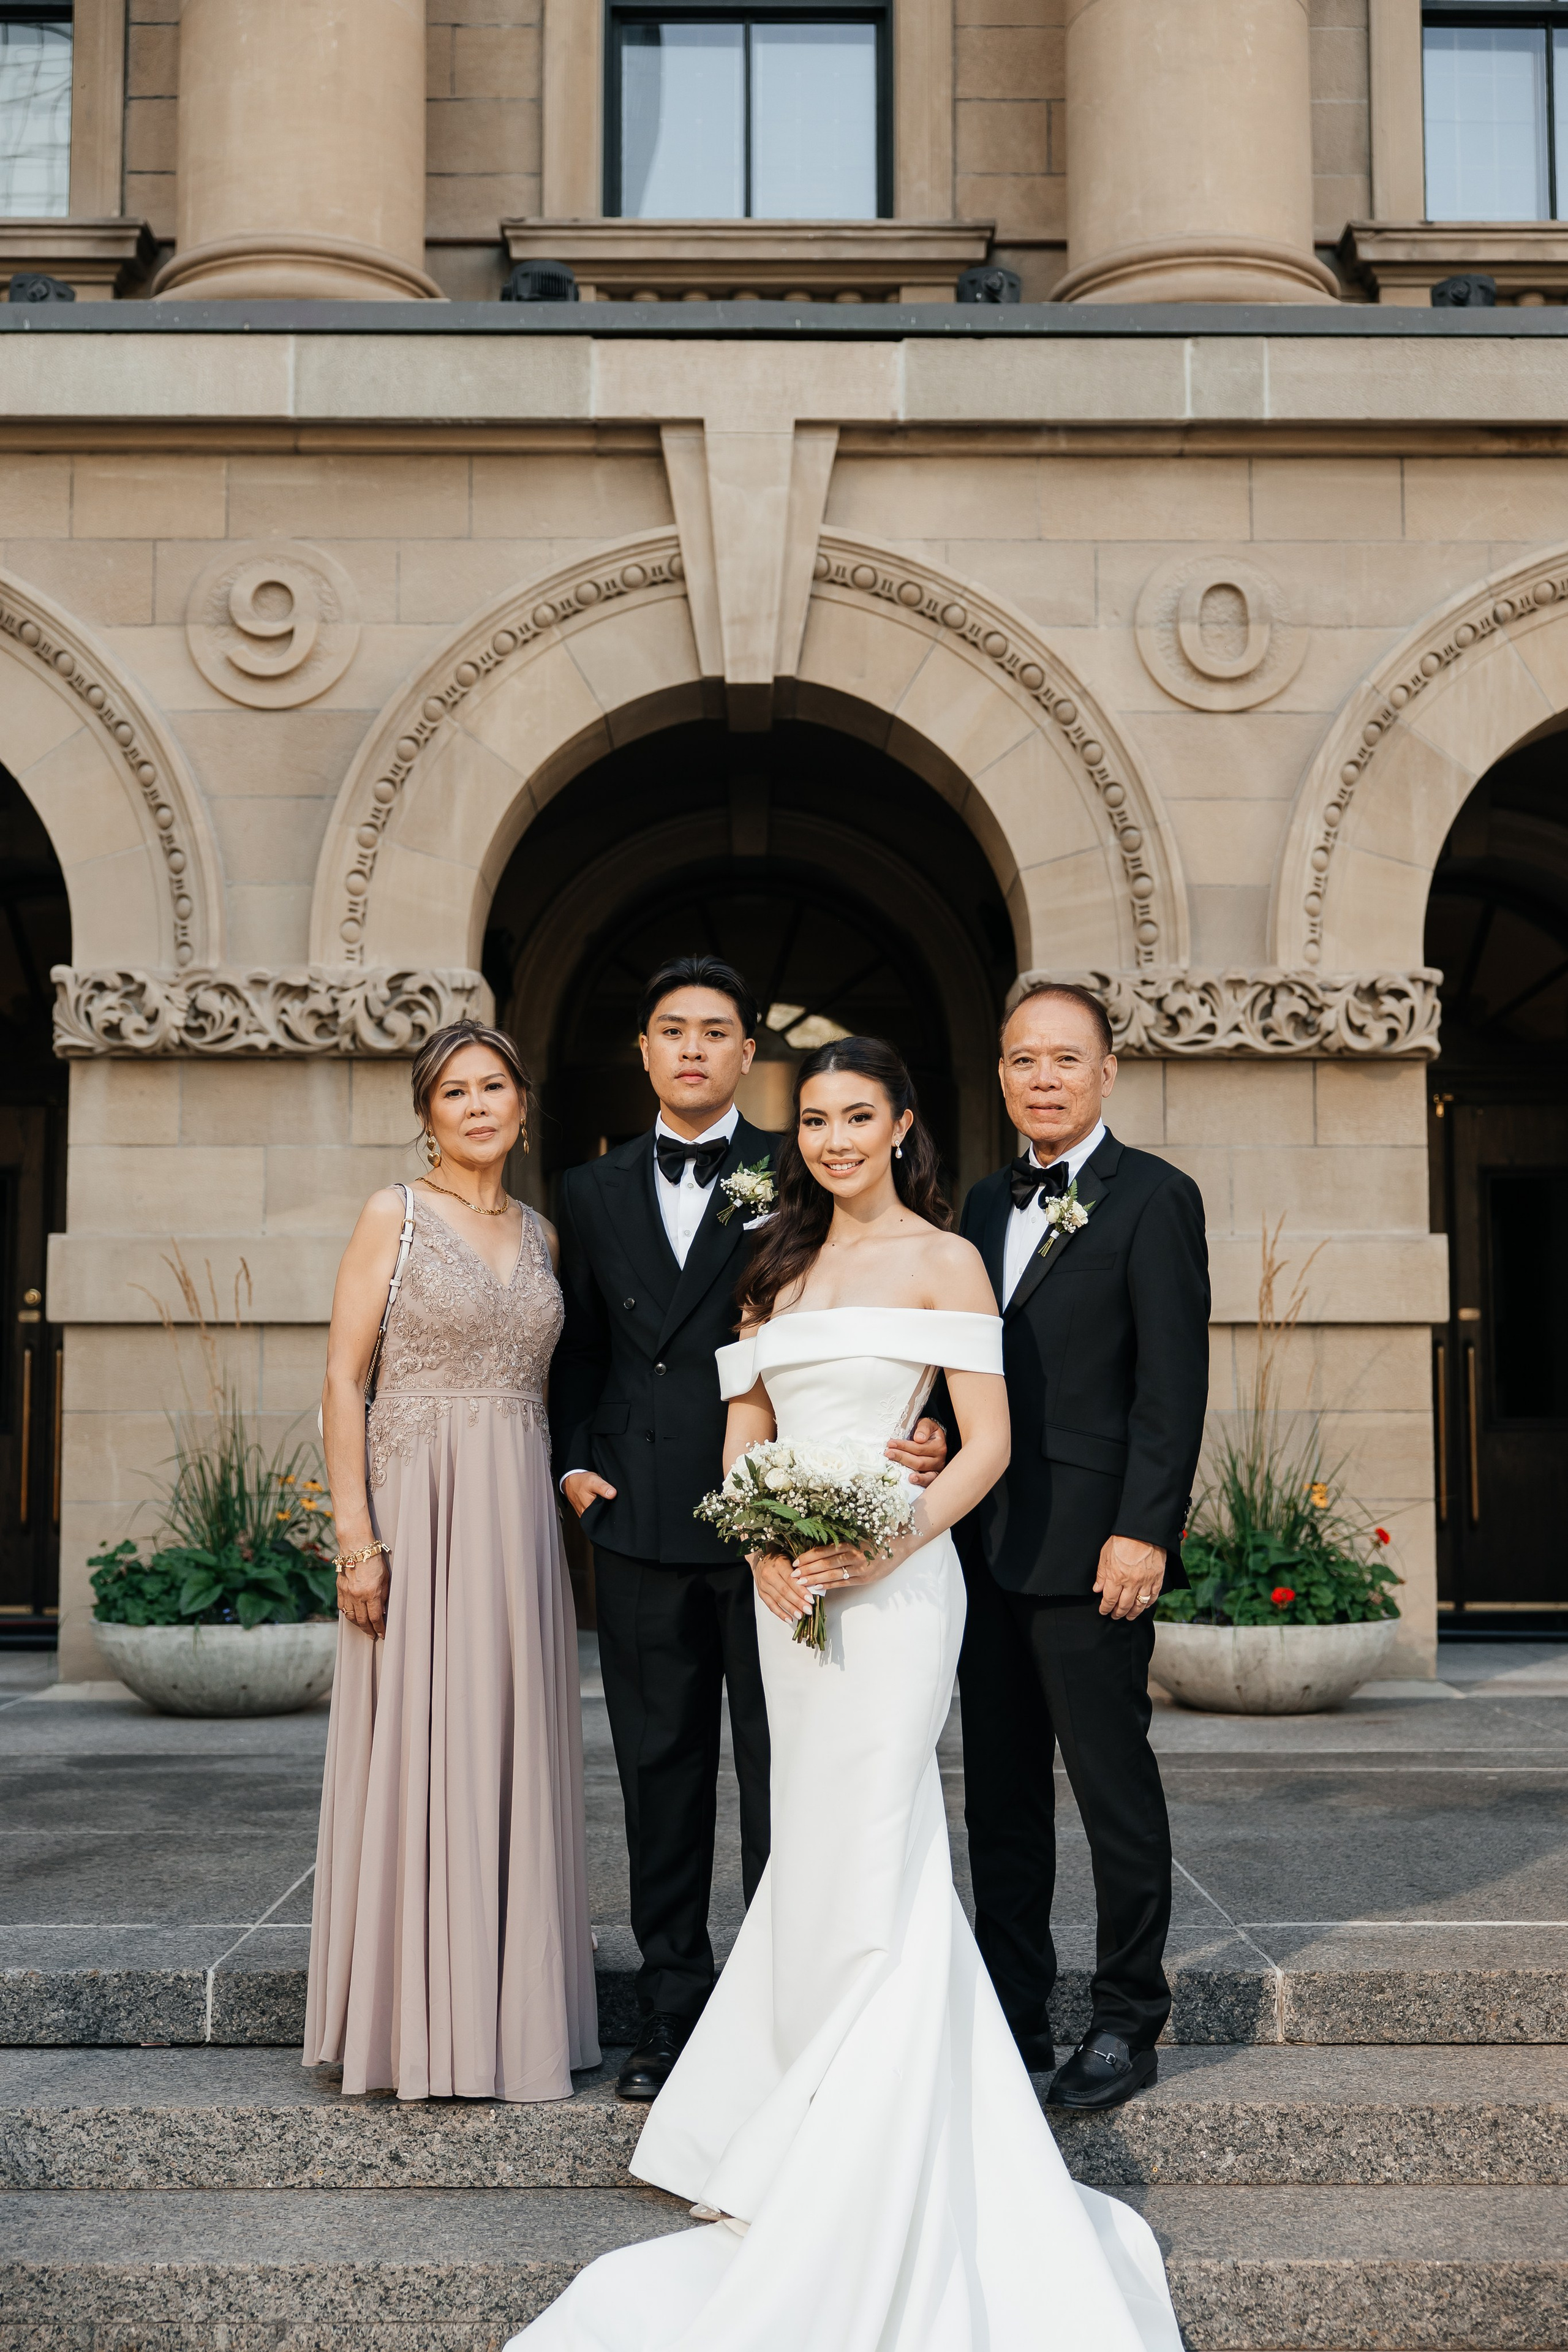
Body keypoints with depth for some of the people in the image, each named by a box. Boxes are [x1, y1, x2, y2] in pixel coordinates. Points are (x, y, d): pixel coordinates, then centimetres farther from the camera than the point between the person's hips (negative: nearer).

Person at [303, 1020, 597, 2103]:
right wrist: (357, 1535, -14)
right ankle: (416, 2023, 6)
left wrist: (560, 1492, 6)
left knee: (513, 1752, 7)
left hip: (519, 1514, 5)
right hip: (416, 1502, -5)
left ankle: (511, 2012, 17)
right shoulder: (394, 1216, -1)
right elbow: (343, 1379, -6)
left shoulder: (540, 1233, 14)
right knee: (417, 1751, -3)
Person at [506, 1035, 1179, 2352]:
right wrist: (768, 1554, -4)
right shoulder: (782, 1267, 15)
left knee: (870, 1860, -6)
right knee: (814, 1849, 11)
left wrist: (887, 1547, -18)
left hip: (893, 1578, -6)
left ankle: (882, 2174, 4)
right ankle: (811, 2139, 21)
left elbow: (988, 1443, -7)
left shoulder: (942, 1260, -2)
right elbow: (743, 1437, 14)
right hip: (787, 1587, 6)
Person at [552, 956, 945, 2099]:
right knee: (660, 1775, 9)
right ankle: (672, 2014, 19)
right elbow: (580, 1348, 18)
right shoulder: (595, 1192, 13)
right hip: (641, 1525, 3)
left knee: (781, 1775, 3)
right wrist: (575, 1462, 5)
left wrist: (910, 1435, -20)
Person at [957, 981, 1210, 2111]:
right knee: (1001, 1794, 12)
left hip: (1092, 1546, -7)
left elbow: (1173, 1382, -11)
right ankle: (1013, 2012, 22)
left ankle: (1128, 2019, 13)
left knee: (1116, 1787, 1)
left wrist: (1143, 1532, -17)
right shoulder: (987, 1201, 16)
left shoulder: (1155, 1197, -5)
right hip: (988, 1547, 7)